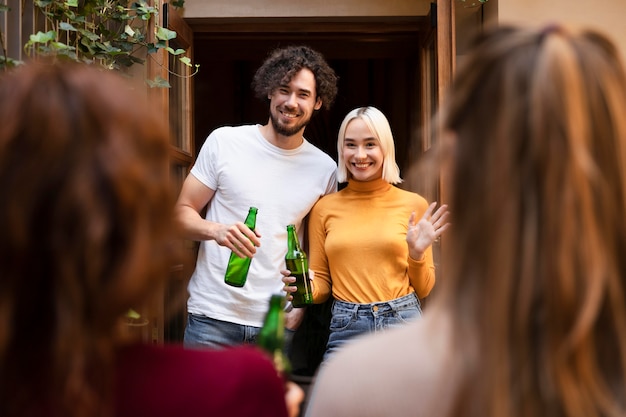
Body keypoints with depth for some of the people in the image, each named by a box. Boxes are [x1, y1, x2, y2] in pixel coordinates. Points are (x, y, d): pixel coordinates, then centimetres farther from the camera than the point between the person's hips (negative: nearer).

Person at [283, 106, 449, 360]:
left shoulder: (414, 205, 3)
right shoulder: (325, 208, 6)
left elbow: (423, 289, 8)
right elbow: (321, 284, 11)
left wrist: (417, 254, -10)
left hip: (403, 323, -1)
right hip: (345, 330, 1)